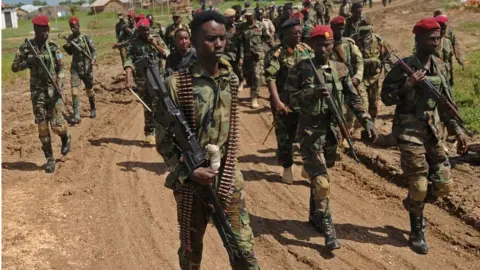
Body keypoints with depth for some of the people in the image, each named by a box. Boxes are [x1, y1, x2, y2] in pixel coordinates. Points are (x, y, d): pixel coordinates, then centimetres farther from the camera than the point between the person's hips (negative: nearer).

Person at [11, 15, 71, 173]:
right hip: (37, 92, 1)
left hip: (53, 90, -1)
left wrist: (60, 84, -16)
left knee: (56, 124, -7)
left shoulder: (53, 47, 0)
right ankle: (50, 159, 11)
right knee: (42, 127, 0)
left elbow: (61, 68, 0)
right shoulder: (26, 47, 0)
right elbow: (14, 67, 3)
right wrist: (28, 62, -14)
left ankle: (66, 138, 28)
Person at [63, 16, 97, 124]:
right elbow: (70, 52, 14)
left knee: (89, 91, 14)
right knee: (74, 93, -9)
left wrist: (93, 59, -21)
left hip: (86, 68, -2)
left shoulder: (86, 38, -9)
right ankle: (76, 116, -7)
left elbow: (94, 50, -3)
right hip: (75, 68, 2)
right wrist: (66, 47, -7)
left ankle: (93, 109, 38)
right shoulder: (70, 38, 3)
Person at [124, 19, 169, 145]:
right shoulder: (133, 43, 0)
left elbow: (168, 54, -1)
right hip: (142, 79, 0)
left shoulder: (157, 39, 5)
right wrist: (129, 78, -23)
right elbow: (129, 61, -10)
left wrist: (156, 45, -13)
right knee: (147, 107, 9)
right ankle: (149, 132, 20)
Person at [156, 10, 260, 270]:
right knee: (191, 249, 15)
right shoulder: (176, 84, -14)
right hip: (190, 181, -3)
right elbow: (164, 140, -11)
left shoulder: (231, 80, 2)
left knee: (244, 248, 7)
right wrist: (189, 172, -19)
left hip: (228, 178, 3)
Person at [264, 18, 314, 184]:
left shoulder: (307, 49, 5)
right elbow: (270, 78, -18)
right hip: (285, 102, -4)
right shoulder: (276, 53, -12)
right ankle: (287, 169, 20)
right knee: (285, 136, 6)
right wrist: (277, 101, -25)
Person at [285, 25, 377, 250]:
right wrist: (311, 93, -22)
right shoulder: (301, 69, -6)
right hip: (310, 131, -4)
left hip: (332, 130, 4)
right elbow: (289, 99, -7)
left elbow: (353, 98, 4)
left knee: (319, 177, 18)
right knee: (321, 181, -10)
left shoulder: (340, 69, 5)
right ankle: (328, 229, -2)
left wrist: (367, 121, -7)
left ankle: (315, 217, 36)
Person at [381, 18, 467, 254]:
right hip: (409, 132, -6)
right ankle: (417, 233, 16)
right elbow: (386, 98, -10)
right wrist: (408, 85, -24)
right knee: (419, 185, -3)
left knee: (444, 184, 7)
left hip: (431, 131, 6)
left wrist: (458, 130, 10)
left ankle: (413, 204, 36)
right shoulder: (404, 67, -12)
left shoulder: (439, 66, 7)